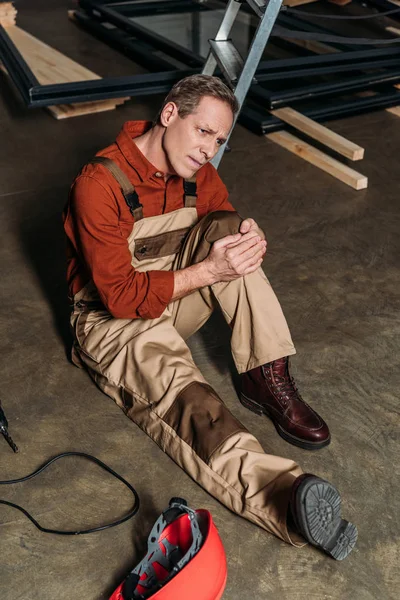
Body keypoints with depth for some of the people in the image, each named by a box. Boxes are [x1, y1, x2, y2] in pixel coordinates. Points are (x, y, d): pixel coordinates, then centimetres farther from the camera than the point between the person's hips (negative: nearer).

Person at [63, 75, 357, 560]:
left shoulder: (197, 173, -1)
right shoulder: (99, 185, -22)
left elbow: (228, 235, 6)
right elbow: (121, 296, -25)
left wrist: (251, 243, -20)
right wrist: (208, 271, -31)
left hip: (175, 297, 6)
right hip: (114, 319, -6)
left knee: (229, 228, -18)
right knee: (177, 389, -35)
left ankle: (268, 379, -23)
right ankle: (284, 493, -58)